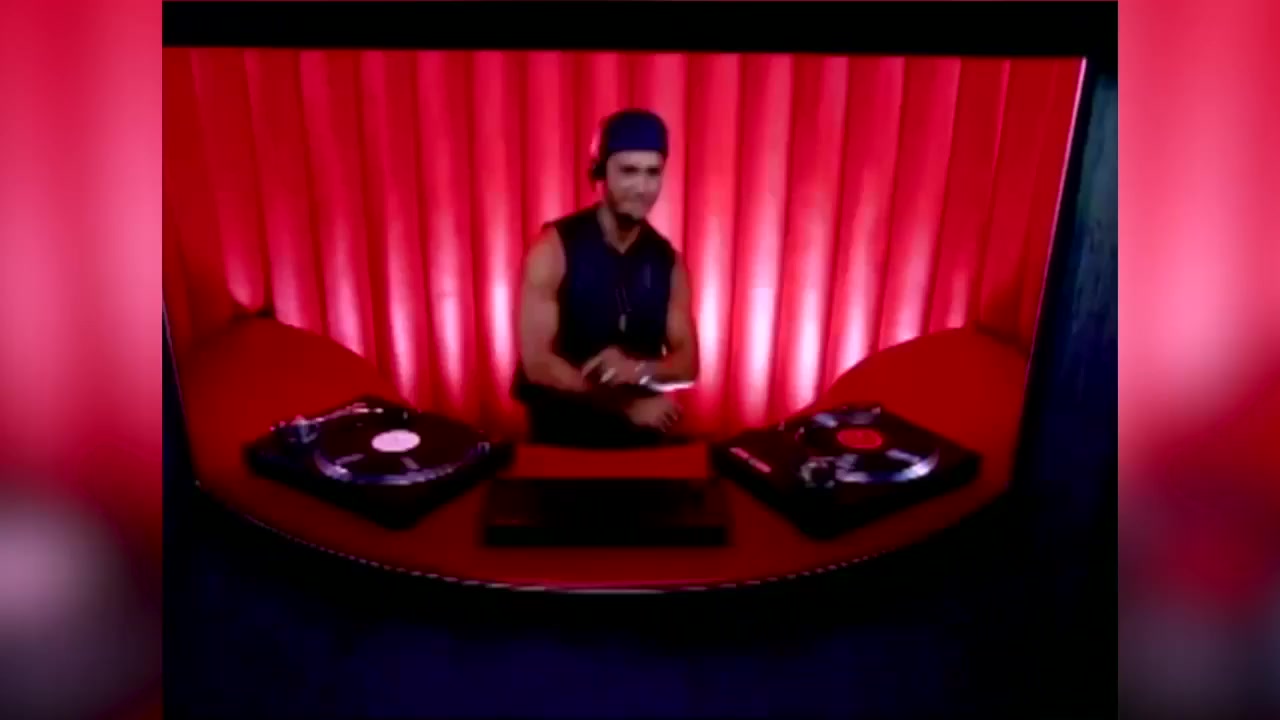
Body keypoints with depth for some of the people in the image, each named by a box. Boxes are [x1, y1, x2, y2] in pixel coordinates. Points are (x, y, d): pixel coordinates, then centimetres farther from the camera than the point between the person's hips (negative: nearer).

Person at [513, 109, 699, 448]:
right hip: (562, 437, -3)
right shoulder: (554, 248, -13)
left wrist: (639, 369, -19)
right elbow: (537, 363, -17)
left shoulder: (667, 259, 0)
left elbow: (687, 362, 2)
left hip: (643, 437, 4)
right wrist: (626, 405, -20)